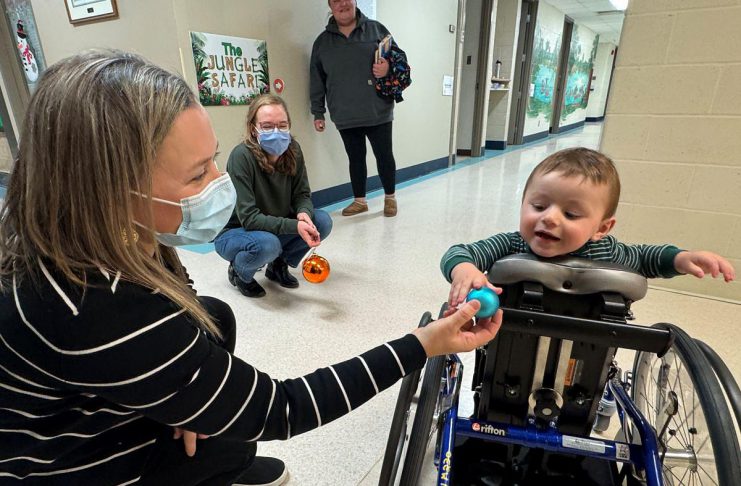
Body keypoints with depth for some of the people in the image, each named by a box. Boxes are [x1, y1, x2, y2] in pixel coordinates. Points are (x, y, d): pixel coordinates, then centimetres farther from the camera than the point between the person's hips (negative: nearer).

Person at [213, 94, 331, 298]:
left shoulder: (292, 150, -12)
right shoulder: (241, 157, -28)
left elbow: (302, 195, -6)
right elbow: (249, 218, -30)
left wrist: (304, 214, -29)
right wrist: (295, 226, -41)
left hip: (275, 227, 5)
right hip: (233, 232, -5)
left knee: (322, 221, -14)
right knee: (267, 244, -37)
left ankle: (278, 264, 9)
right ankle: (239, 272, 0)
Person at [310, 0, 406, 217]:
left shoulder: (376, 29, 6)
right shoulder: (322, 42, 10)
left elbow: (400, 56, 9)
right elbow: (317, 81, 11)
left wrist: (389, 67, -14)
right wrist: (318, 113, 8)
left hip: (378, 113, -1)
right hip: (345, 117, 2)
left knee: (384, 156, 4)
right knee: (355, 158, 10)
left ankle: (390, 197, 23)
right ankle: (359, 200, 23)